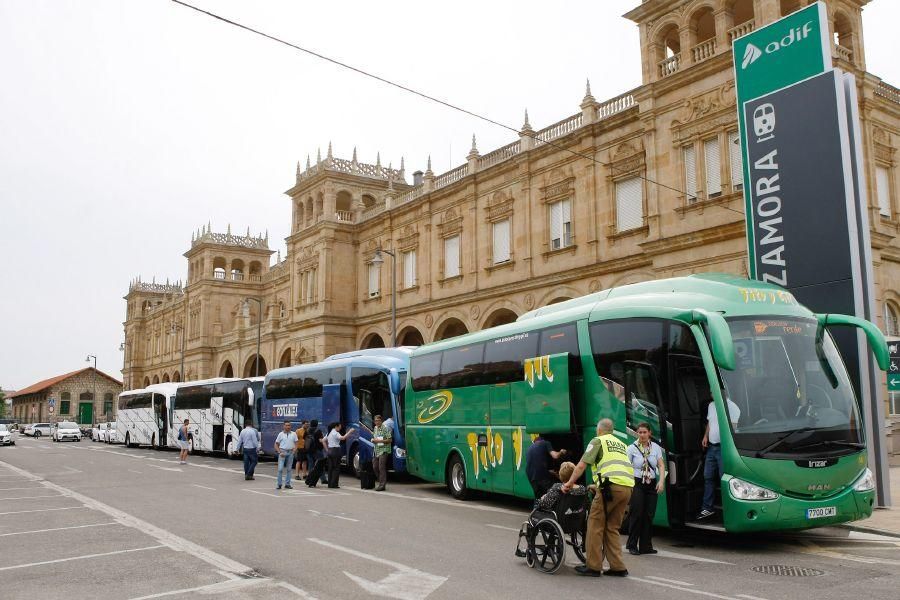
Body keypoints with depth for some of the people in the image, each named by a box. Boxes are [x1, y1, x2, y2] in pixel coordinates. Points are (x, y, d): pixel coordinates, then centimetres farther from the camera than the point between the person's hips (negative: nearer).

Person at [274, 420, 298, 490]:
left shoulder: (293, 434, 6)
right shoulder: (281, 434, 1)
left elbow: (296, 443, 11)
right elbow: (276, 444, 4)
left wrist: (294, 449, -7)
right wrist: (279, 452, -7)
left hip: (290, 452, 2)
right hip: (282, 452, -2)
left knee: (289, 469, 8)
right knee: (280, 469, -8)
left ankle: (287, 484, 15)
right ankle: (278, 484, -1)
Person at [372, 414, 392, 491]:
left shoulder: (385, 428, -12)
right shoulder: (375, 428, 12)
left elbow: (389, 440, -14)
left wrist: (380, 441, -20)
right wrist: (373, 440, 2)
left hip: (384, 450, -8)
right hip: (377, 451, 8)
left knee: (381, 467, -10)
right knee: (375, 466, 10)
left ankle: (382, 485, -6)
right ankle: (381, 481, 24)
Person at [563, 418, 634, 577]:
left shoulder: (598, 441, 9)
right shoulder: (622, 444, 28)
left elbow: (582, 465, 1)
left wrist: (570, 483, 9)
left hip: (611, 486, -7)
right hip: (627, 487, 7)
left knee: (595, 525, 1)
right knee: (612, 528, 15)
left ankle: (593, 566, 1)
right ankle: (617, 567, 12)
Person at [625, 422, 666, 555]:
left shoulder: (656, 447, 6)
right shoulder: (632, 448, -4)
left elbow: (661, 465, 4)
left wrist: (661, 481, -10)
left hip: (651, 484, 4)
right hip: (637, 484, -3)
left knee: (649, 515, 3)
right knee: (636, 514, -7)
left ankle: (646, 546, 11)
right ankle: (632, 545, 4)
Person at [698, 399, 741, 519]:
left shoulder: (731, 406, -12)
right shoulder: (711, 406, 13)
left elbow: (733, 427, -17)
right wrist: (705, 436, 12)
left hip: (723, 447, -8)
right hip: (711, 446, 8)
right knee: (708, 477, 11)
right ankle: (708, 508, 19)